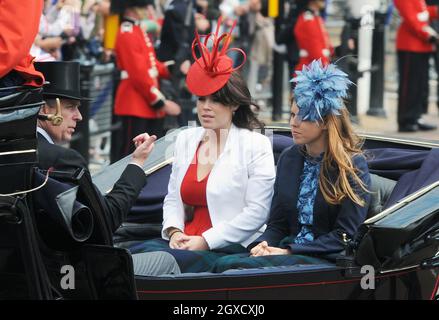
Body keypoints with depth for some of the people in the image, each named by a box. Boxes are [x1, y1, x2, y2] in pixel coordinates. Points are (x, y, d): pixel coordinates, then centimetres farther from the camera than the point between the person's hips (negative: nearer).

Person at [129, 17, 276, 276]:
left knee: (164, 262, -33)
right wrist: (175, 231, -4)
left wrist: (206, 241, -14)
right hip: (185, 241, 5)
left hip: (229, 247, -5)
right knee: (137, 253, -27)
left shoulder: (256, 145, -1)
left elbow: (257, 211, -9)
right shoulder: (186, 140, 18)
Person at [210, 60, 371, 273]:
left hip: (328, 261, -6)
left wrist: (290, 252, -14)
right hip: (286, 253, 6)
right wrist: (263, 245, -7)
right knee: (223, 264, -25)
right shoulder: (289, 159, 15)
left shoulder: (353, 165, -4)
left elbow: (346, 236, -8)